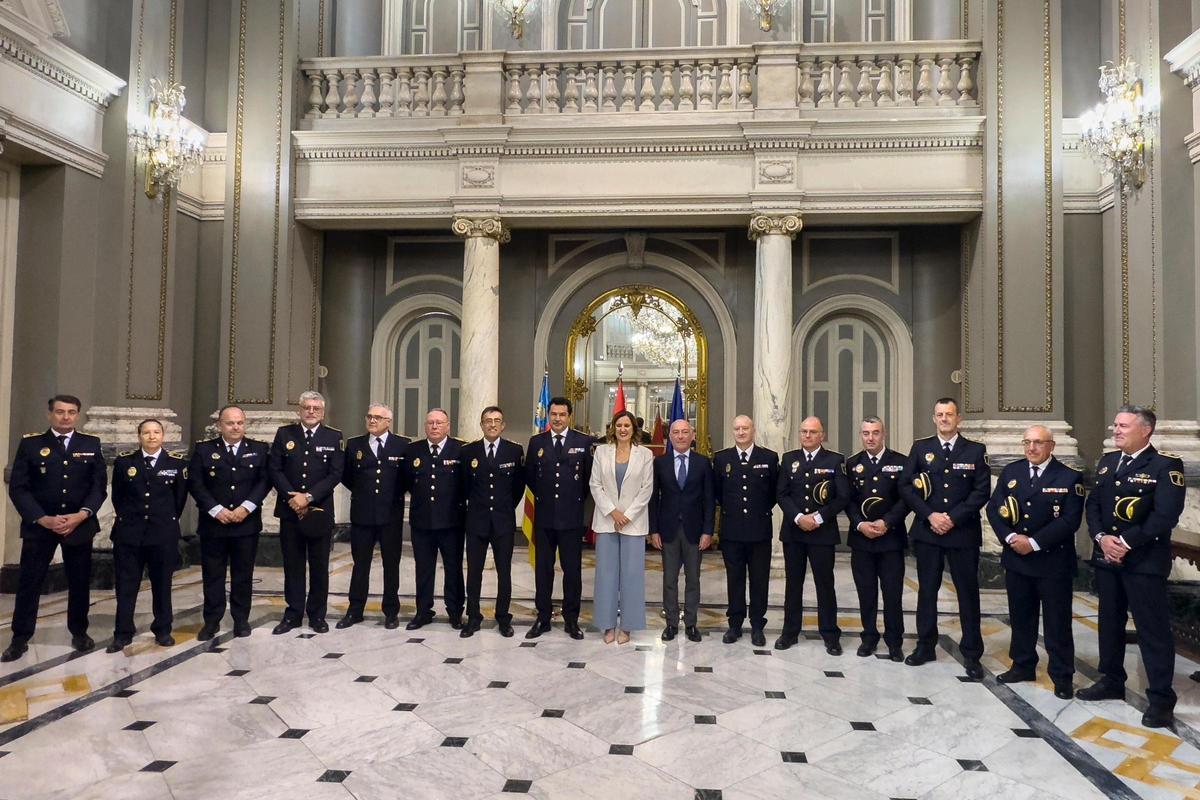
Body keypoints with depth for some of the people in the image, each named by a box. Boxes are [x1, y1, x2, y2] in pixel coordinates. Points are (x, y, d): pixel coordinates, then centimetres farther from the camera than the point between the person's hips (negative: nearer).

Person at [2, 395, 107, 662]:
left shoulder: (91, 444, 4)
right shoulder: (30, 444, 1)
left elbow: (99, 485, 1)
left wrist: (82, 514, -14)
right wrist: (42, 519, -15)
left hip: (80, 524, 1)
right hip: (38, 524, -1)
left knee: (80, 581, 8)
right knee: (29, 582, 4)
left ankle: (79, 632, 22)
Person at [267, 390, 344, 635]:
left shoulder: (334, 437, 0)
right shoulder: (284, 433, 5)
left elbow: (335, 474, -6)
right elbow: (274, 469, 0)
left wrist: (309, 497, -14)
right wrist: (291, 496, -12)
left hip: (321, 511, -1)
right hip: (289, 509, 1)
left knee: (319, 566, 6)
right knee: (292, 565, 8)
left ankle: (317, 615, 17)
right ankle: (293, 614, 18)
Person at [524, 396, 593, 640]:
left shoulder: (584, 442, -2)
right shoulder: (536, 442, 4)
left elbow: (589, 476, 5)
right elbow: (529, 475, 13)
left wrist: (578, 498, 4)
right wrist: (543, 495, 9)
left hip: (572, 516, -2)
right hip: (544, 516, 2)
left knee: (572, 569, 5)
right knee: (543, 569, 9)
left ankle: (571, 619, 17)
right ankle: (543, 618, 20)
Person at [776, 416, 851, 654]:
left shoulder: (835, 460, 0)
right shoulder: (789, 459, 7)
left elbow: (843, 497, -6)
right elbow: (782, 494, 1)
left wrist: (819, 517, -14)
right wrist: (798, 517, -12)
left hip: (823, 532, -2)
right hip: (793, 530, 2)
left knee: (825, 584, 4)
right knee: (793, 583, 10)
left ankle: (830, 635, 15)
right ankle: (790, 631, 20)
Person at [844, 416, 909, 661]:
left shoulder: (900, 462, 0)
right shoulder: (853, 464, 7)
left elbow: (906, 499, -5)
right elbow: (848, 500, 4)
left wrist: (886, 522, -16)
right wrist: (860, 524, -11)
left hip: (891, 537, -2)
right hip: (861, 537, 2)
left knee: (893, 592, 2)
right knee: (866, 591, 7)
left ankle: (894, 641, 14)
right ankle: (869, 637, 19)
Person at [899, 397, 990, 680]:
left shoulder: (976, 450, 3)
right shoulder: (920, 448, 5)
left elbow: (981, 491, -4)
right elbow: (906, 486, 0)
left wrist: (953, 518, -12)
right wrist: (930, 515, -10)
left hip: (963, 532, -1)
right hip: (927, 531, 1)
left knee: (968, 592, 4)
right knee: (927, 590, 9)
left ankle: (971, 653, 14)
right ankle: (925, 646, 21)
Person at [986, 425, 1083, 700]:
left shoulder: (1069, 477, -7)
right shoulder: (1010, 472, 5)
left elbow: (1070, 520, -14)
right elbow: (994, 509, 2)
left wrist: (1034, 542, -18)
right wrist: (1010, 537, -13)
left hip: (1054, 561, -4)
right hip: (1016, 557, 4)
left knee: (1057, 621, 4)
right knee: (1020, 616, 15)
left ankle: (1062, 676, 16)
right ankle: (1023, 665, 30)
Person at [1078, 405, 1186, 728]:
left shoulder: (1166, 465, -10)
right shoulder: (1107, 461, 10)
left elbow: (1166, 515, -18)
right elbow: (1092, 503, 8)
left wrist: (1126, 542, -18)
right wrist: (1101, 537, -8)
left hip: (1144, 560, -6)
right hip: (1106, 557, 7)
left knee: (1153, 629, 0)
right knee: (1110, 622, 16)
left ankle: (1161, 697, 11)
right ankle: (1111, 681, 30)